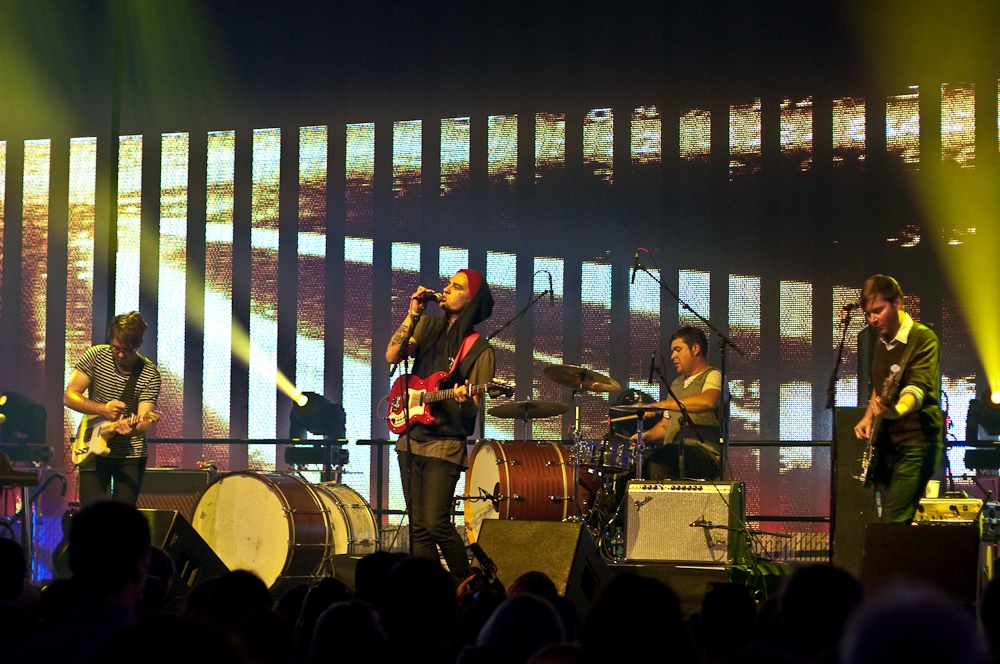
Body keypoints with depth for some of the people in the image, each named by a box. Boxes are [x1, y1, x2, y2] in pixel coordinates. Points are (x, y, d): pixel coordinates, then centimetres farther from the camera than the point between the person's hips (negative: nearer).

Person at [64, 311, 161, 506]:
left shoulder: (149, 375, -11)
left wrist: (134, 429, -43)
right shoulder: (96, 356, -6)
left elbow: (144, 424, -18)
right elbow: (69, 396, -6)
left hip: (130, 453, -1)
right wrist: (102, 409, -21)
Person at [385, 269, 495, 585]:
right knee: (418, 527, 6)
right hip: (411, 439, 6)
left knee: (436, 524, -14)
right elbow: (392, 356, -3)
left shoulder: (479, 350, -6)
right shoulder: (427, 327, 10)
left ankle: (464, 587, 3)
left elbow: (473, 409, -7)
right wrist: (412, 315, -9)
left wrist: (464, 401, -30)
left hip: (445, 444, -6)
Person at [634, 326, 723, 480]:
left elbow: (708, 401, -24)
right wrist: (647, 436, 5)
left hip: (705, 454, -8)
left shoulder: (713, 376, 0)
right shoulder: (677, 384, 26)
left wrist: (661, 405, -27)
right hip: (673, 456, 8)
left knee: (656, 461, -36)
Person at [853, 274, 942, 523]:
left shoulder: (923, 339, -12)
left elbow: (918, 388, -27)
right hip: (886, 444, 9)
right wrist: (869, 418, 10)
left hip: (915, 445, -9)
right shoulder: (882, 342, 13)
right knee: (883, 520, 7)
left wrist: (898, 410, -47)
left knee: (894, 524, -19)